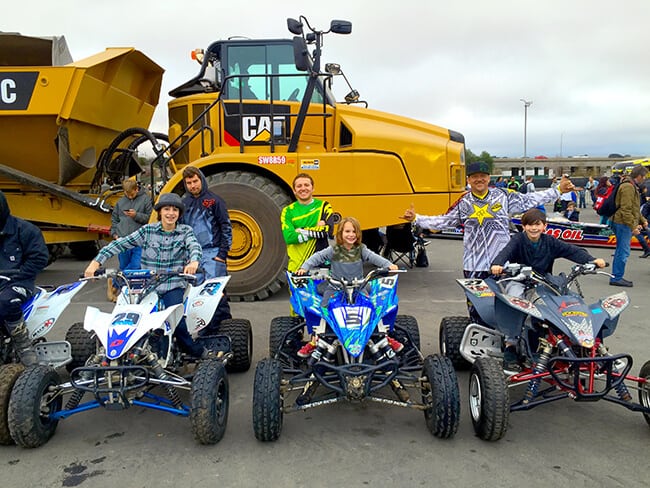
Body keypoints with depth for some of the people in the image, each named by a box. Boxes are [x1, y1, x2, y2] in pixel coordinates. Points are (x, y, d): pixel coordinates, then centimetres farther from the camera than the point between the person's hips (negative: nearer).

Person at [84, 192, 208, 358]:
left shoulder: (185, 231, 5)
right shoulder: (147, 231, 6)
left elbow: (195, 247, -14)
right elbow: (120, 243, 2)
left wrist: (193, 261, -38)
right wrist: (96, 262, -9)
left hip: (174, 286, -2)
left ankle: (195, 351, -2)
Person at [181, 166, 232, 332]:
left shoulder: (214, 200, -1)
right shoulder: (183, 202, 13)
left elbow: (226, 228, -2)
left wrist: (222, 254, -8)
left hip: (212, 253, -5)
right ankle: (204, 330, 17)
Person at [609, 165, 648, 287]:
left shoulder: (633, 186, 19)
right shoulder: (628, 187, -16)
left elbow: (634, 208, 28)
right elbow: (626, 210, -22)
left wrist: (642, 220, 21)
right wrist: (633, 227, -22)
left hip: (624, 223, 11)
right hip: (623, 223, -11)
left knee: (621, 251, 14)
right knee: (623, 252, -8)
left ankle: (616, 277, 20)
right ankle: (616, 278, -3)